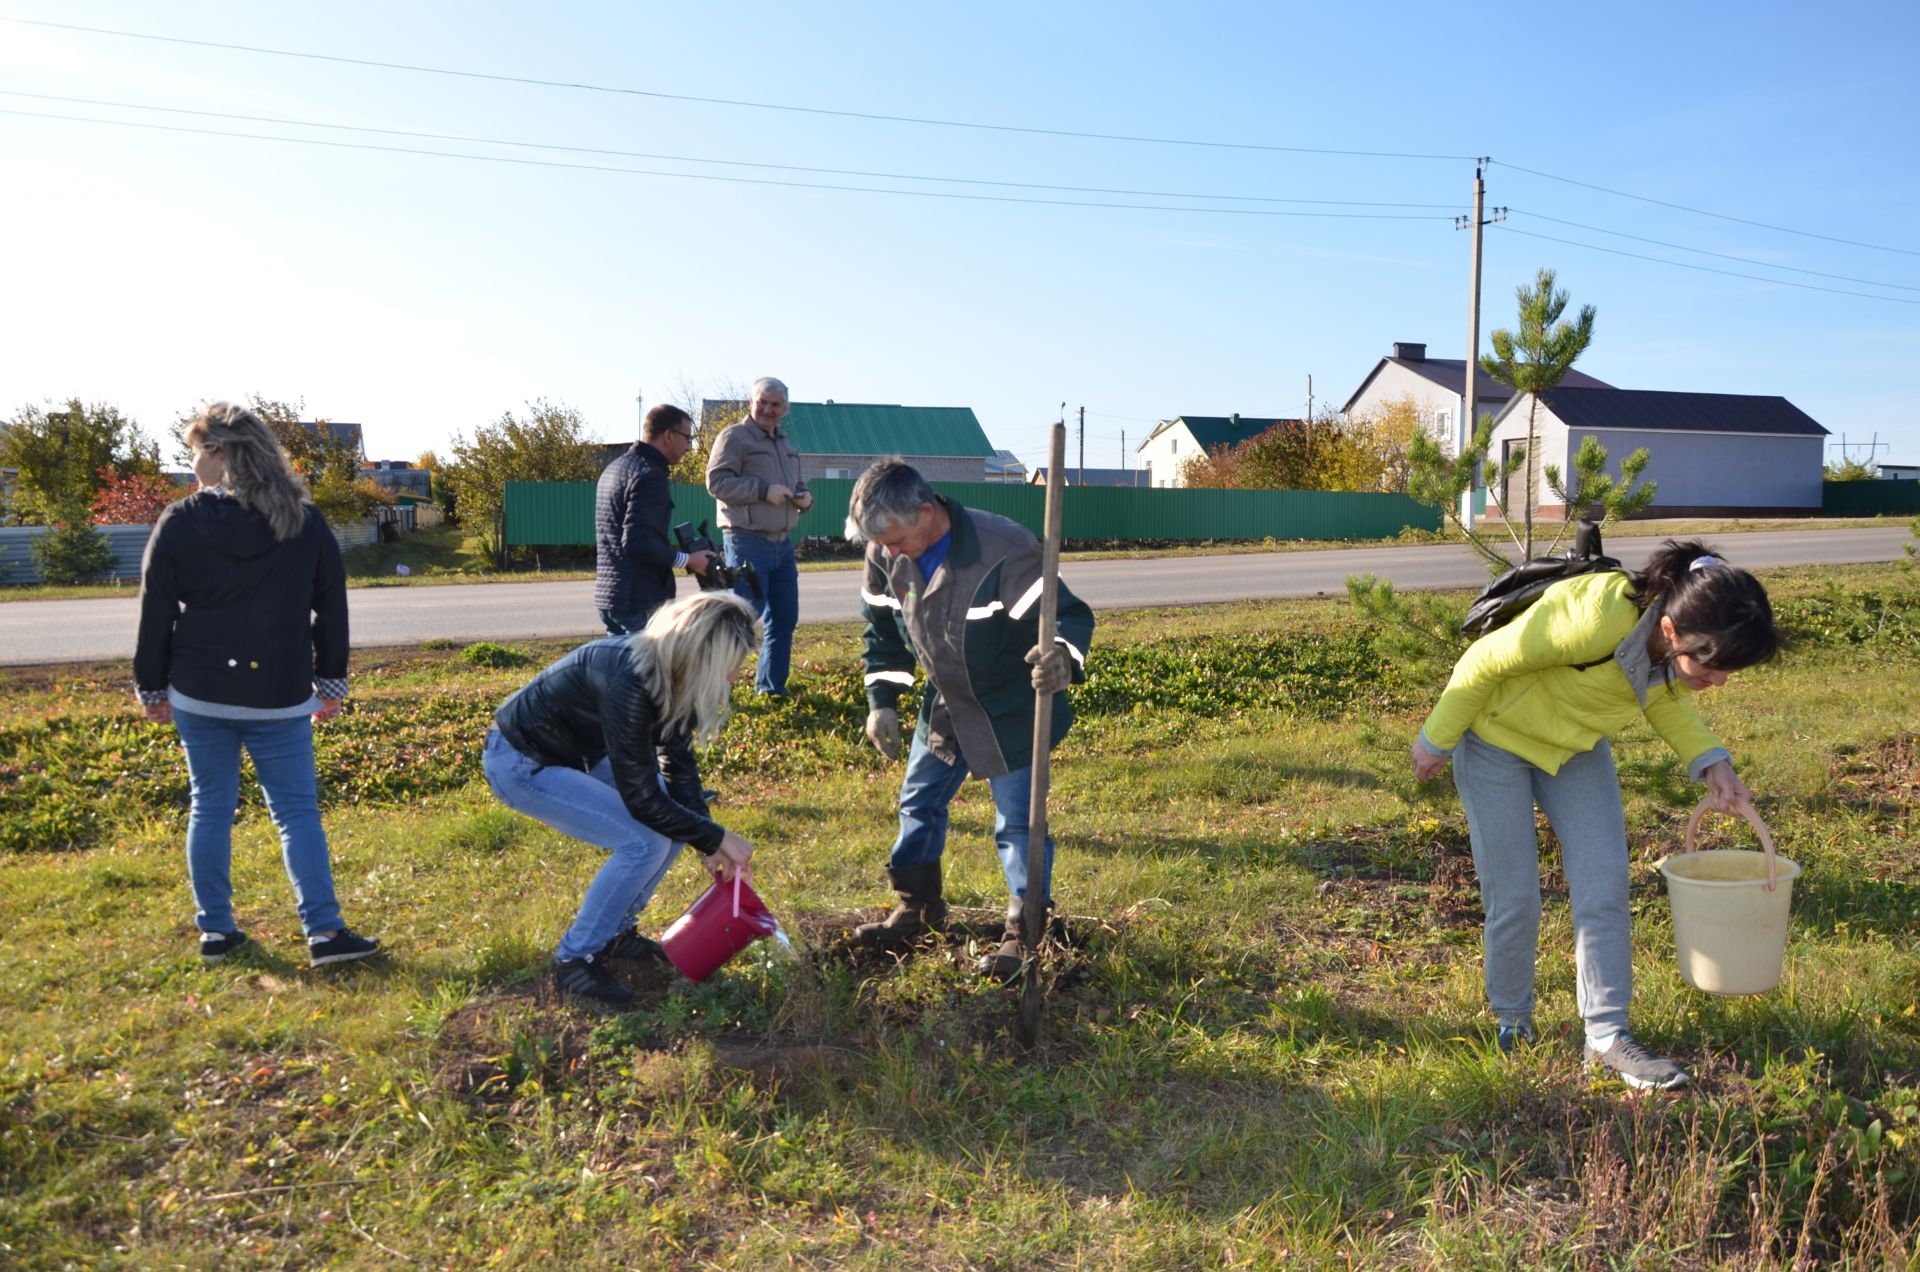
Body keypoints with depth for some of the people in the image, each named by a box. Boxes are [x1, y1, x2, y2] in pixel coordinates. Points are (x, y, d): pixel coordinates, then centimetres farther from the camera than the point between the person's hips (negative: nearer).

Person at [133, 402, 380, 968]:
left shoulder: (180, 523, -5)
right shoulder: (305, 522, 0)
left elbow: (156, 613, -1)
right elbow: (331, 606, 4)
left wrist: (151, 687, 10)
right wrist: (330, 681, 12)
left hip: (199, 693, 0)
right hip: (281, 696, 0)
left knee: (210, 808, 11)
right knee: (296, 810, 3)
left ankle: (215, 928, 17)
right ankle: (324, 931, -3)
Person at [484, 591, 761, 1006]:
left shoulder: (668, 672, -10)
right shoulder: (627, 684, -35)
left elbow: (678, 764, -2)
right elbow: (642, 800, -29)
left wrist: (709, 843, -10)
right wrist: (717, 838, -19)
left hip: (575, 751, 9)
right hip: (521, 762, -9)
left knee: (680, 814, 3)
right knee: (644, 840, -19)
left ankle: (614, 932, 16)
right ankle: (575, 959, -2)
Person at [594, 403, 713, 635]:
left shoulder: (615, 468, 16)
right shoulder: (650, 475, -15)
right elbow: (638, 542, -24)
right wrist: (687, 560, -13)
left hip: (607, 594, 10)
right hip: (640, 600, -10)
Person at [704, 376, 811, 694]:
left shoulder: (786, 445, 20)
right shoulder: (734, 438, -5)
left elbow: (798, 486, 30)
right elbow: (716, 481, -16)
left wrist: (804, 497, 6)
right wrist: (764, 490, -22)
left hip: (783, 544, 8)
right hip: (747, 542, -8)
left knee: (784, 618, 11)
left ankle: (771, 687, 23)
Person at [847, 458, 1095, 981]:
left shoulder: (1005, 550, -31)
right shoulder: (887, 556, -11)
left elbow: (1068, 614, -29)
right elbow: (882, 630, 4)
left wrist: (1064, 655, -52)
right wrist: (881, 702, -1)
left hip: (1010, 713, -6)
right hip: (944, 706, 6)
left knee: (1017, 820, -1)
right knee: (918, 802, 16)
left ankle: (1025, 929, 16)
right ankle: (916, 908, 35)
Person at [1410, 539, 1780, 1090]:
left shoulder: (1687, 644, -18)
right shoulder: (1594, 618, -40)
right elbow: (1484, 661, -27)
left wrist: (1711, 764, -11)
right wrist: (1436, 741, -15)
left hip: (1577, 748, 6)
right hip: (1496, 740, -6)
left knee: (1605, 888, -5)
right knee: (1514, 898, -2)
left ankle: (1608, 1036, 6)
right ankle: (1512, 1019, 23)